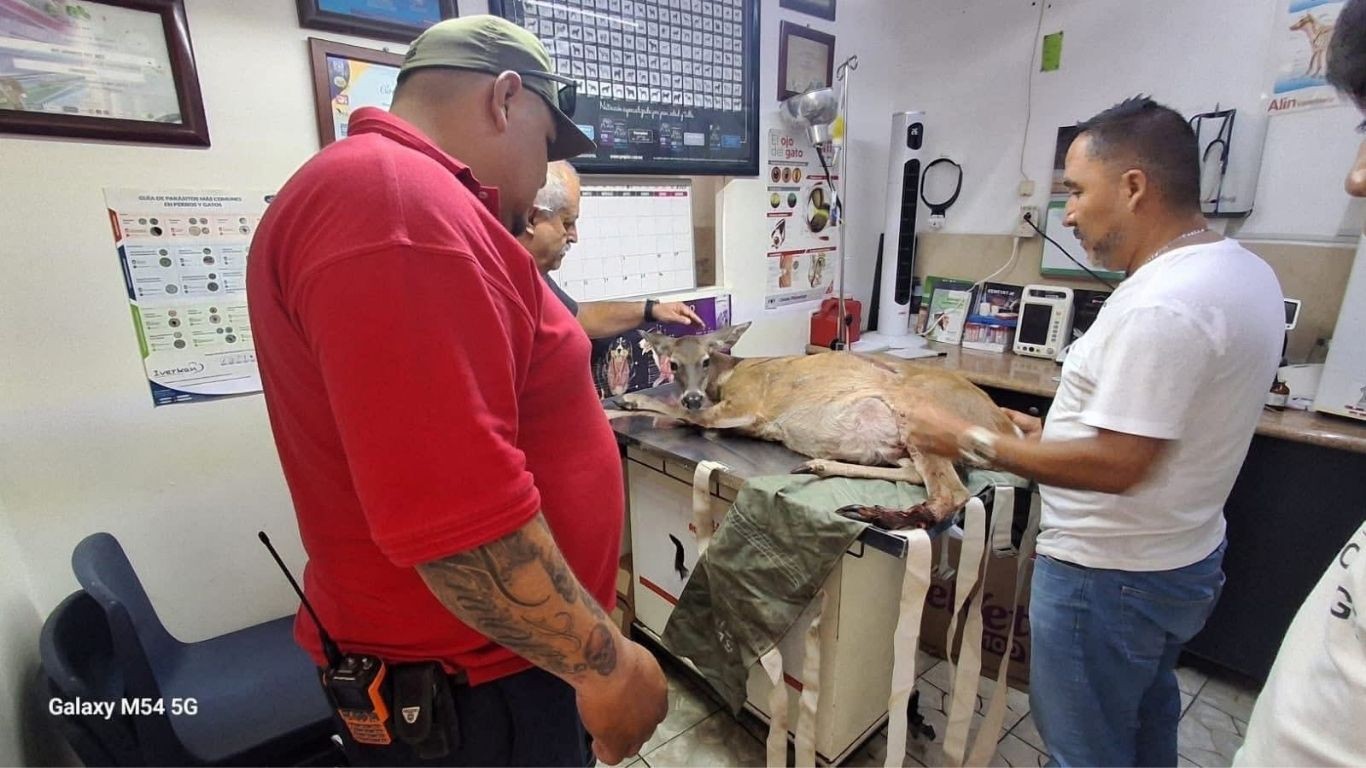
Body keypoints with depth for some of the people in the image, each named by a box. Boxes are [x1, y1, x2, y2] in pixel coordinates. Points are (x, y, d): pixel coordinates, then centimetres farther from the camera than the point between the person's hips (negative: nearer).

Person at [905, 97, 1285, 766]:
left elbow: (1117, 466, -28)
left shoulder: (1158, 305, -28)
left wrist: (972, 443, -23)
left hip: (1109, 576, -9)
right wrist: (1064, 437, 9)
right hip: (1185, 559, 10)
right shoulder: (1245, 271, 4)